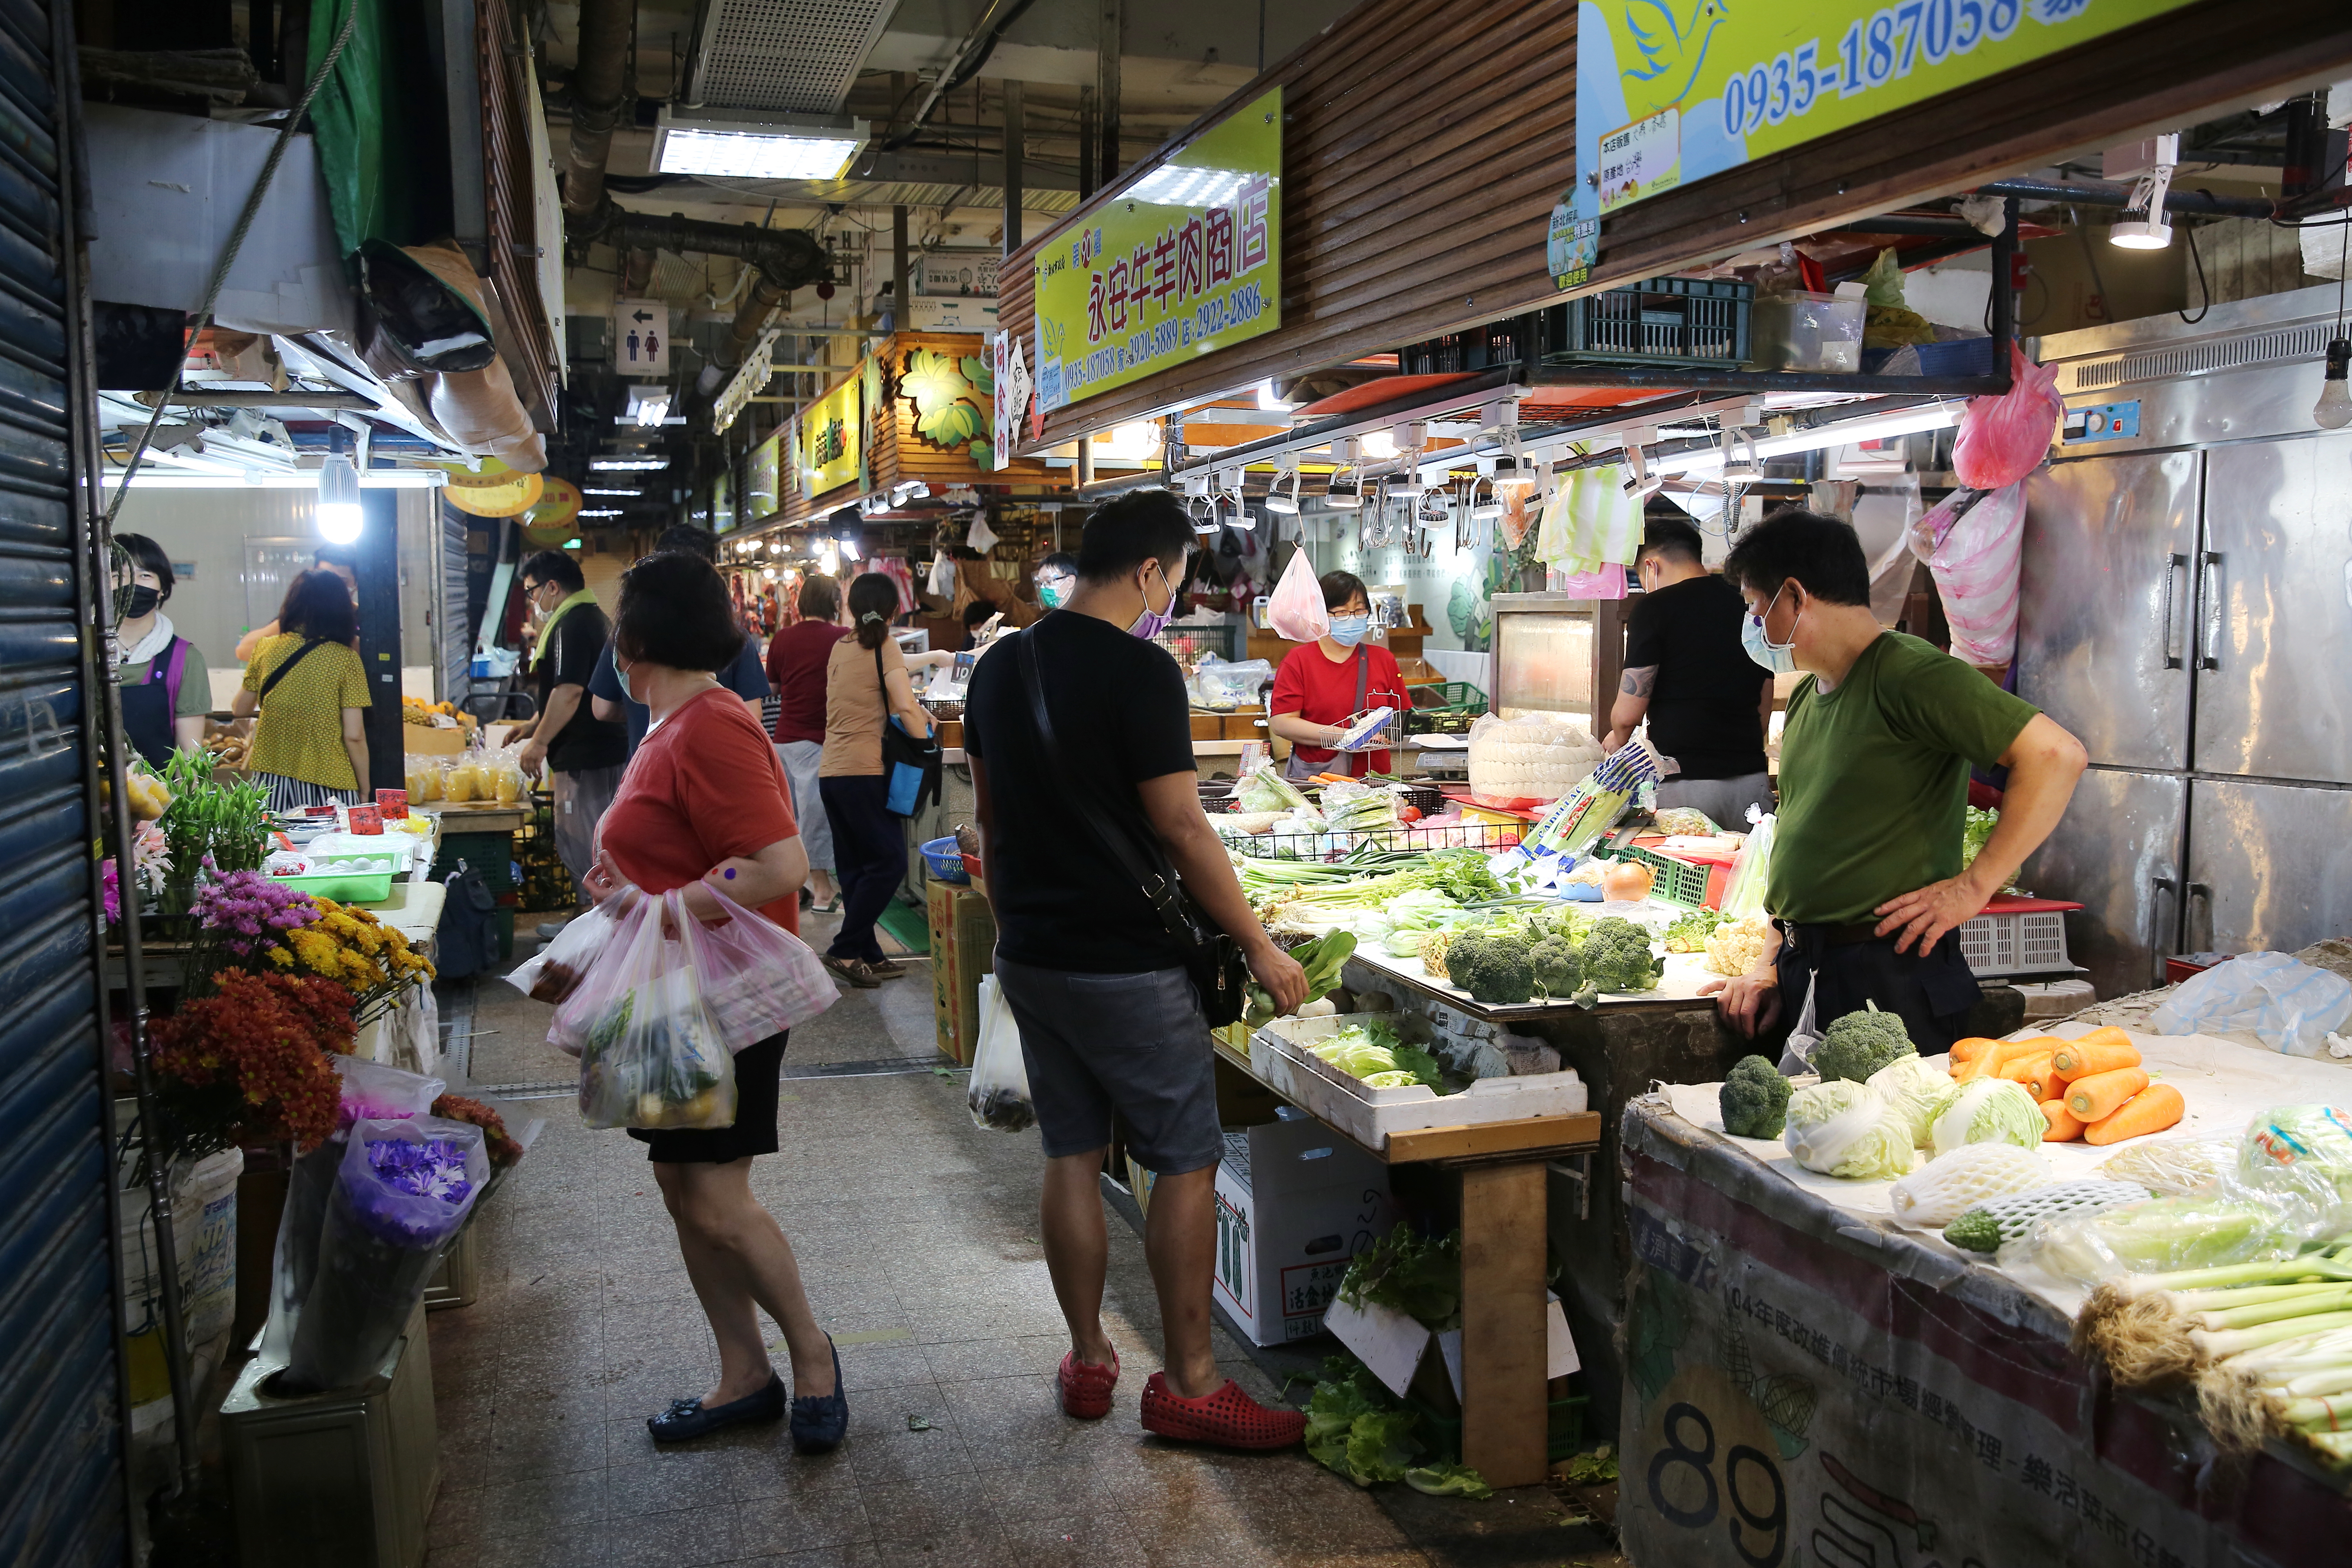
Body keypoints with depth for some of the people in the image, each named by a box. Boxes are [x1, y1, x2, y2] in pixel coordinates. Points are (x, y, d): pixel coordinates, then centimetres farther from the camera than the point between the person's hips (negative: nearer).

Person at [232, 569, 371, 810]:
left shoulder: (266, 649, 1)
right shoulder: (345, 658, -7)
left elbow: (241, 709, 14)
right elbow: (354, 736, -9)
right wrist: (364, 791, 1)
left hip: (270, 781, 3)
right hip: (329, 787, -3)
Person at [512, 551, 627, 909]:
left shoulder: (571, 624, -16)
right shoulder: (594, 618, 17)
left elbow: (569, 691, -25)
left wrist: (539, 742, -18)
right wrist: (535, 726, 25)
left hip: (585, 756, -11)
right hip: (605, 749, 11)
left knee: (581, 848, -5)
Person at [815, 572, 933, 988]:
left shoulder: (840, 648, 13)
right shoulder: (885, 646, -5)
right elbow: (907, 709, -16)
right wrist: (925, 744, -3)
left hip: (830, 770, 7)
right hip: (864, 771, -7)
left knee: (855, 867, 11)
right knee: (889, 863, -2)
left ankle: (868, 956, 14)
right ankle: (845, 949, -5)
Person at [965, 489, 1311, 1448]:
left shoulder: (1000, 667, 8)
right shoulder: (1139, 670, -16)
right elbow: (1181, 830, -17)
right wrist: (1260, 947, -8)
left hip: (1028, 958, 8)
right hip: (1125, 963, -8)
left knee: (1071, 1155, 15)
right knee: (1188, 1162, 3)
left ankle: (1088, 1361, 25)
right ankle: (1187, 1383, 10)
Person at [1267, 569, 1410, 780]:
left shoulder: (1384, 660, 14)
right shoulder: (1298, 661, 6)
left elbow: (1403, 720, 16)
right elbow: (1281, 723, -4)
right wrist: (1343, 736, -10)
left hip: (1374, 778, 2)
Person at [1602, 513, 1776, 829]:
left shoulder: (1654, 607, -6)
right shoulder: (1748, 607, 12)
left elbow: (1627, 714, -7)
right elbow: (1764, 711, 18)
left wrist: (1617, 739, 14)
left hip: (1683, 782, -5)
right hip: (1751, 777, 5)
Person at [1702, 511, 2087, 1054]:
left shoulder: (1908, 674, -12)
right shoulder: (1805, 698, 15)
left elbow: (2058, 755, -20)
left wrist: (1973, 887, -18)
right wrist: (1770, 967, 12)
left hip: (1890, 978, -8)